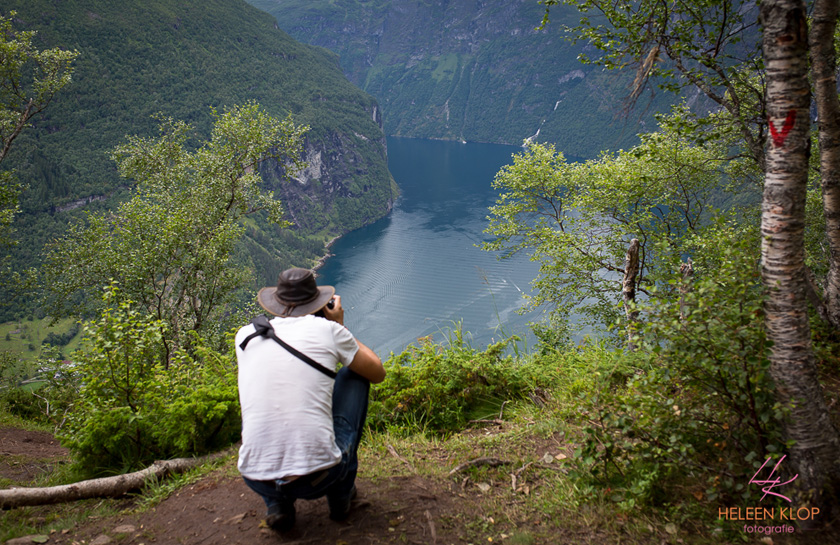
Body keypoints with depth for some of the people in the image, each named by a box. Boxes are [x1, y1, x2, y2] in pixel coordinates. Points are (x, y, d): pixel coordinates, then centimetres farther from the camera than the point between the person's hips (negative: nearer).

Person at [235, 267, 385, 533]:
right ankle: (341, 492, 23)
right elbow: (378, 373, 15)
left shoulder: (246, 335, 7)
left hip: (256, 479, 3)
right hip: (320, 475, -2)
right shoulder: (328, 330, -1)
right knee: (354, 374, 19)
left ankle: (276, 503, 19)